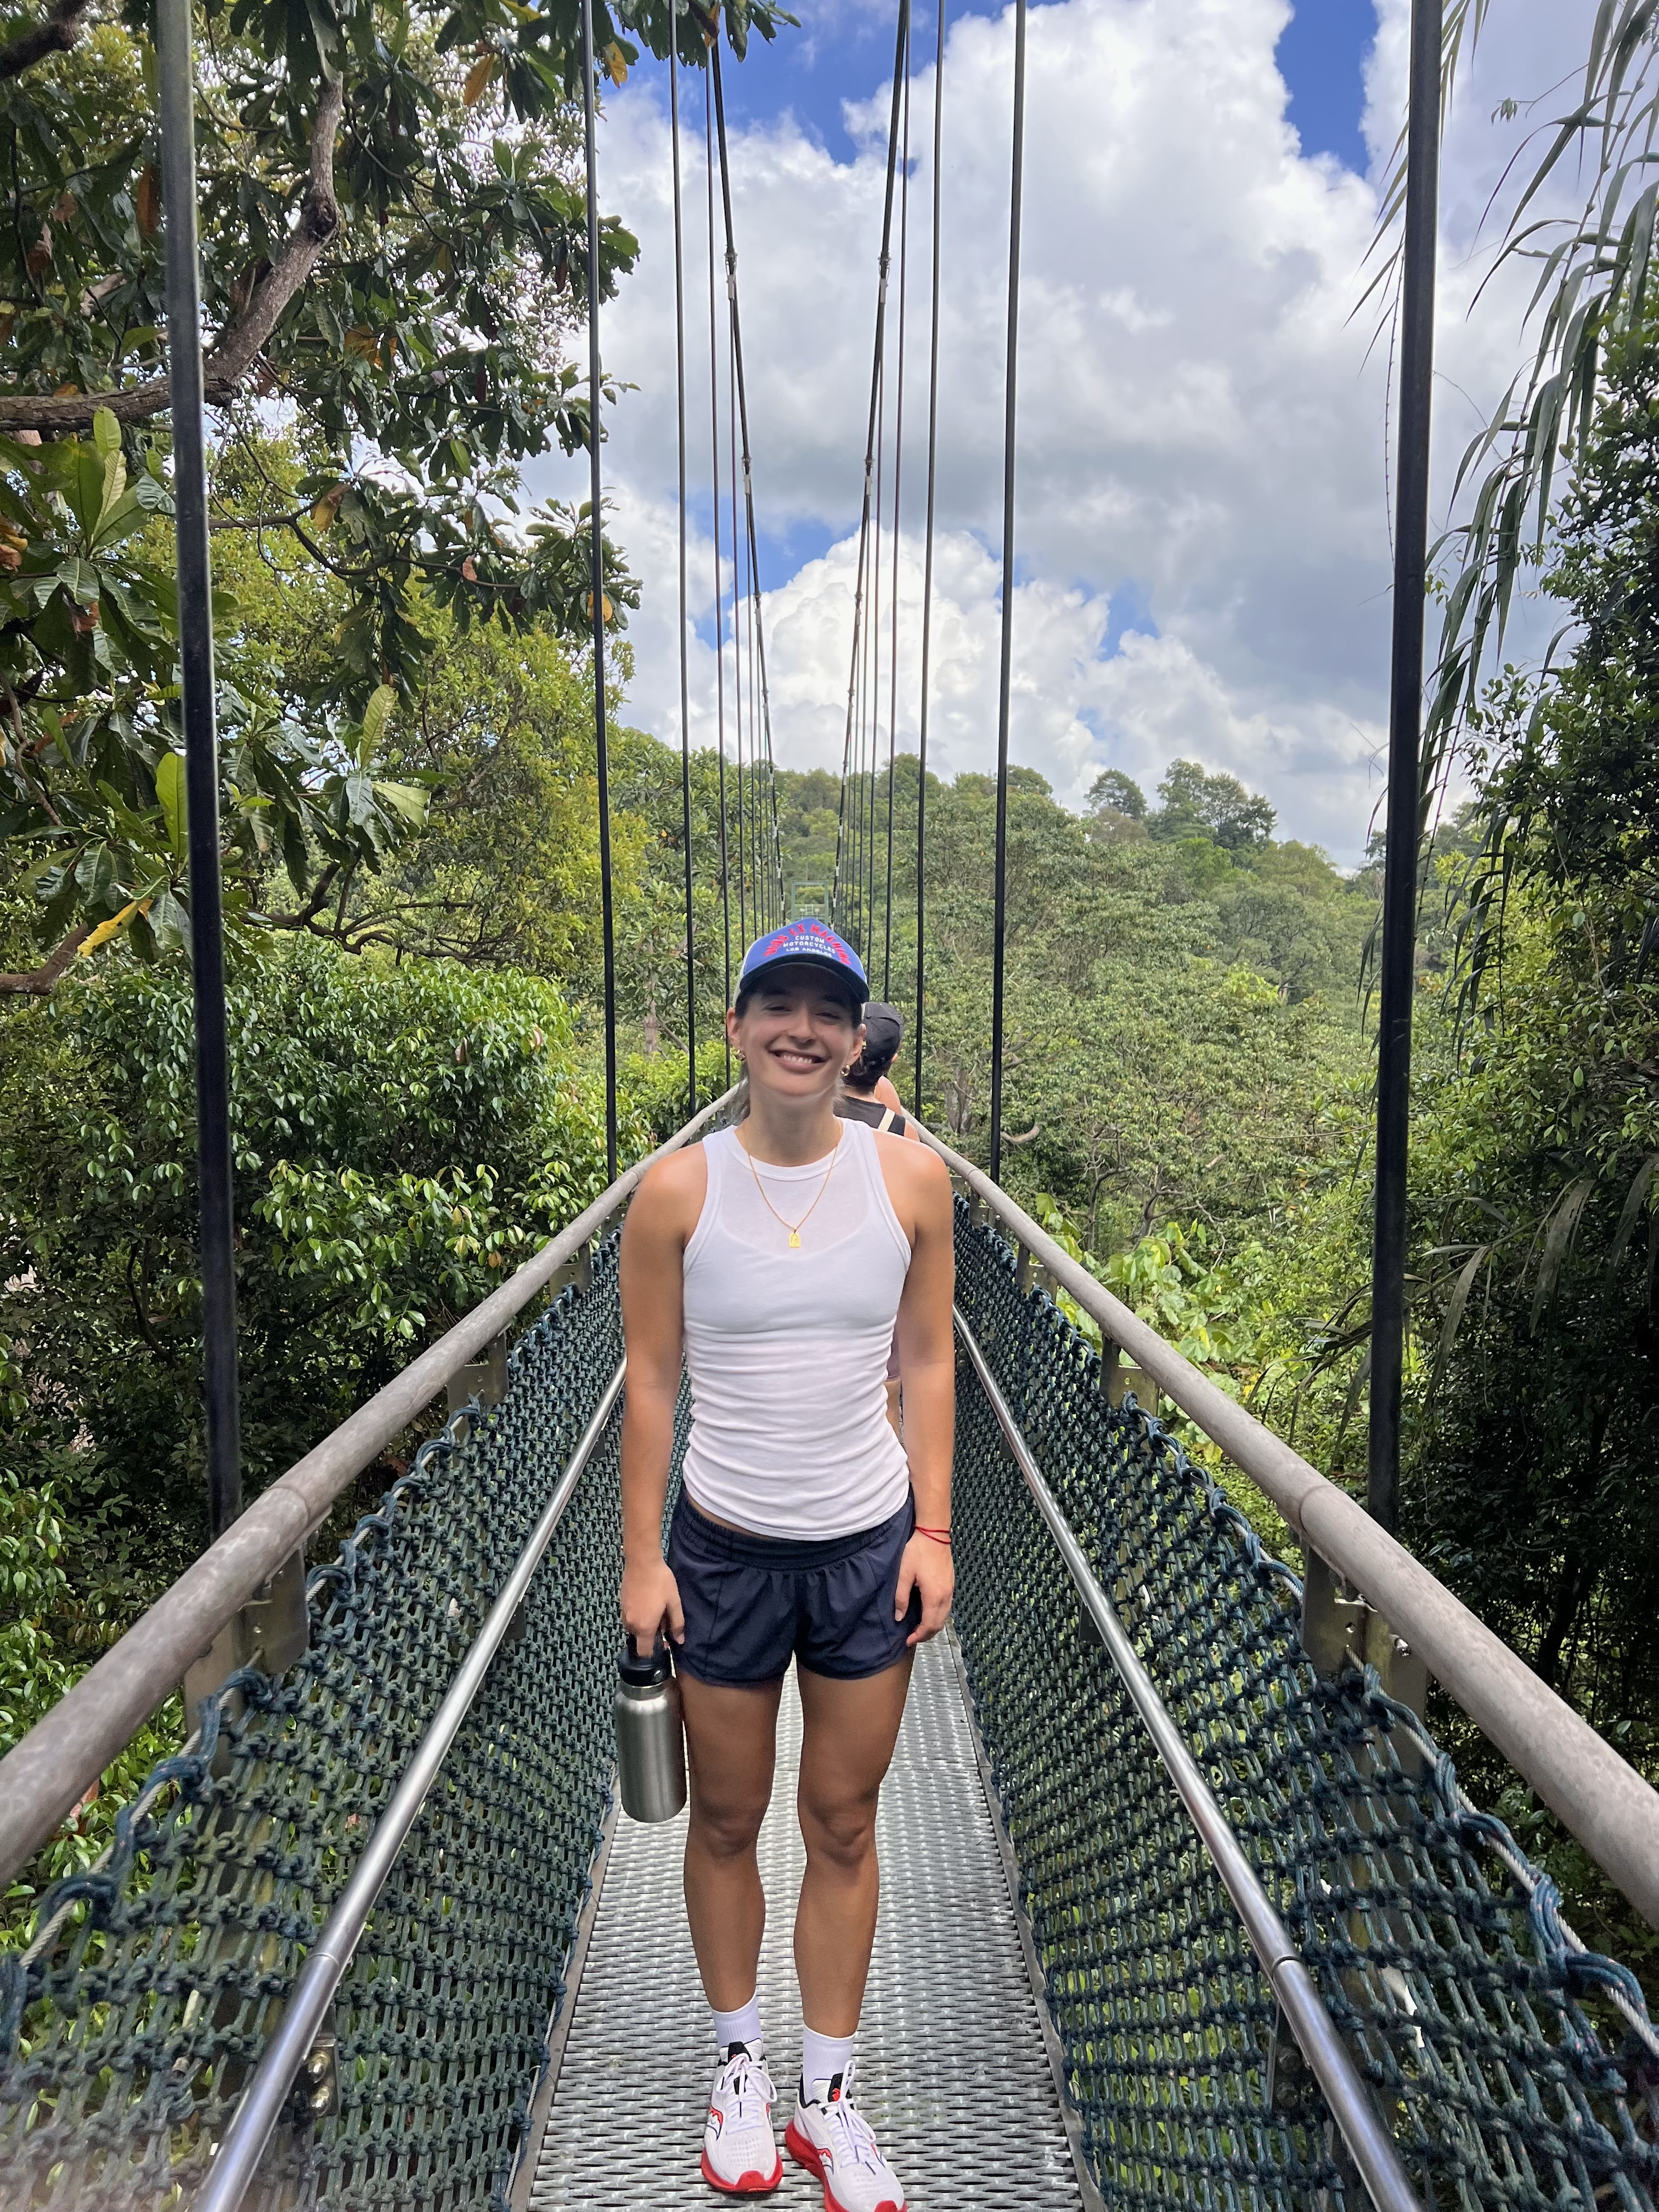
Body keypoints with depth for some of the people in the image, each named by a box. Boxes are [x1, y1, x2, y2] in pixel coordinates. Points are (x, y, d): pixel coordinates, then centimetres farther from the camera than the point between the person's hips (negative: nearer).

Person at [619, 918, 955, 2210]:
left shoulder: (911, 1178, -6)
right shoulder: (679, 1191, -9)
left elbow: (929, 1362, 1)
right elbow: (651, 1383, -3)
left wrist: (934, 1533, -1)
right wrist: (642, 1559, -3)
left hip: (870, 1546, 1)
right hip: (725, 1548, 0)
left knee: (845, 1826, 14)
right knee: (726, 1821, 16)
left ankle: (830, 2100, 36)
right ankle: (740, 2067, 42)